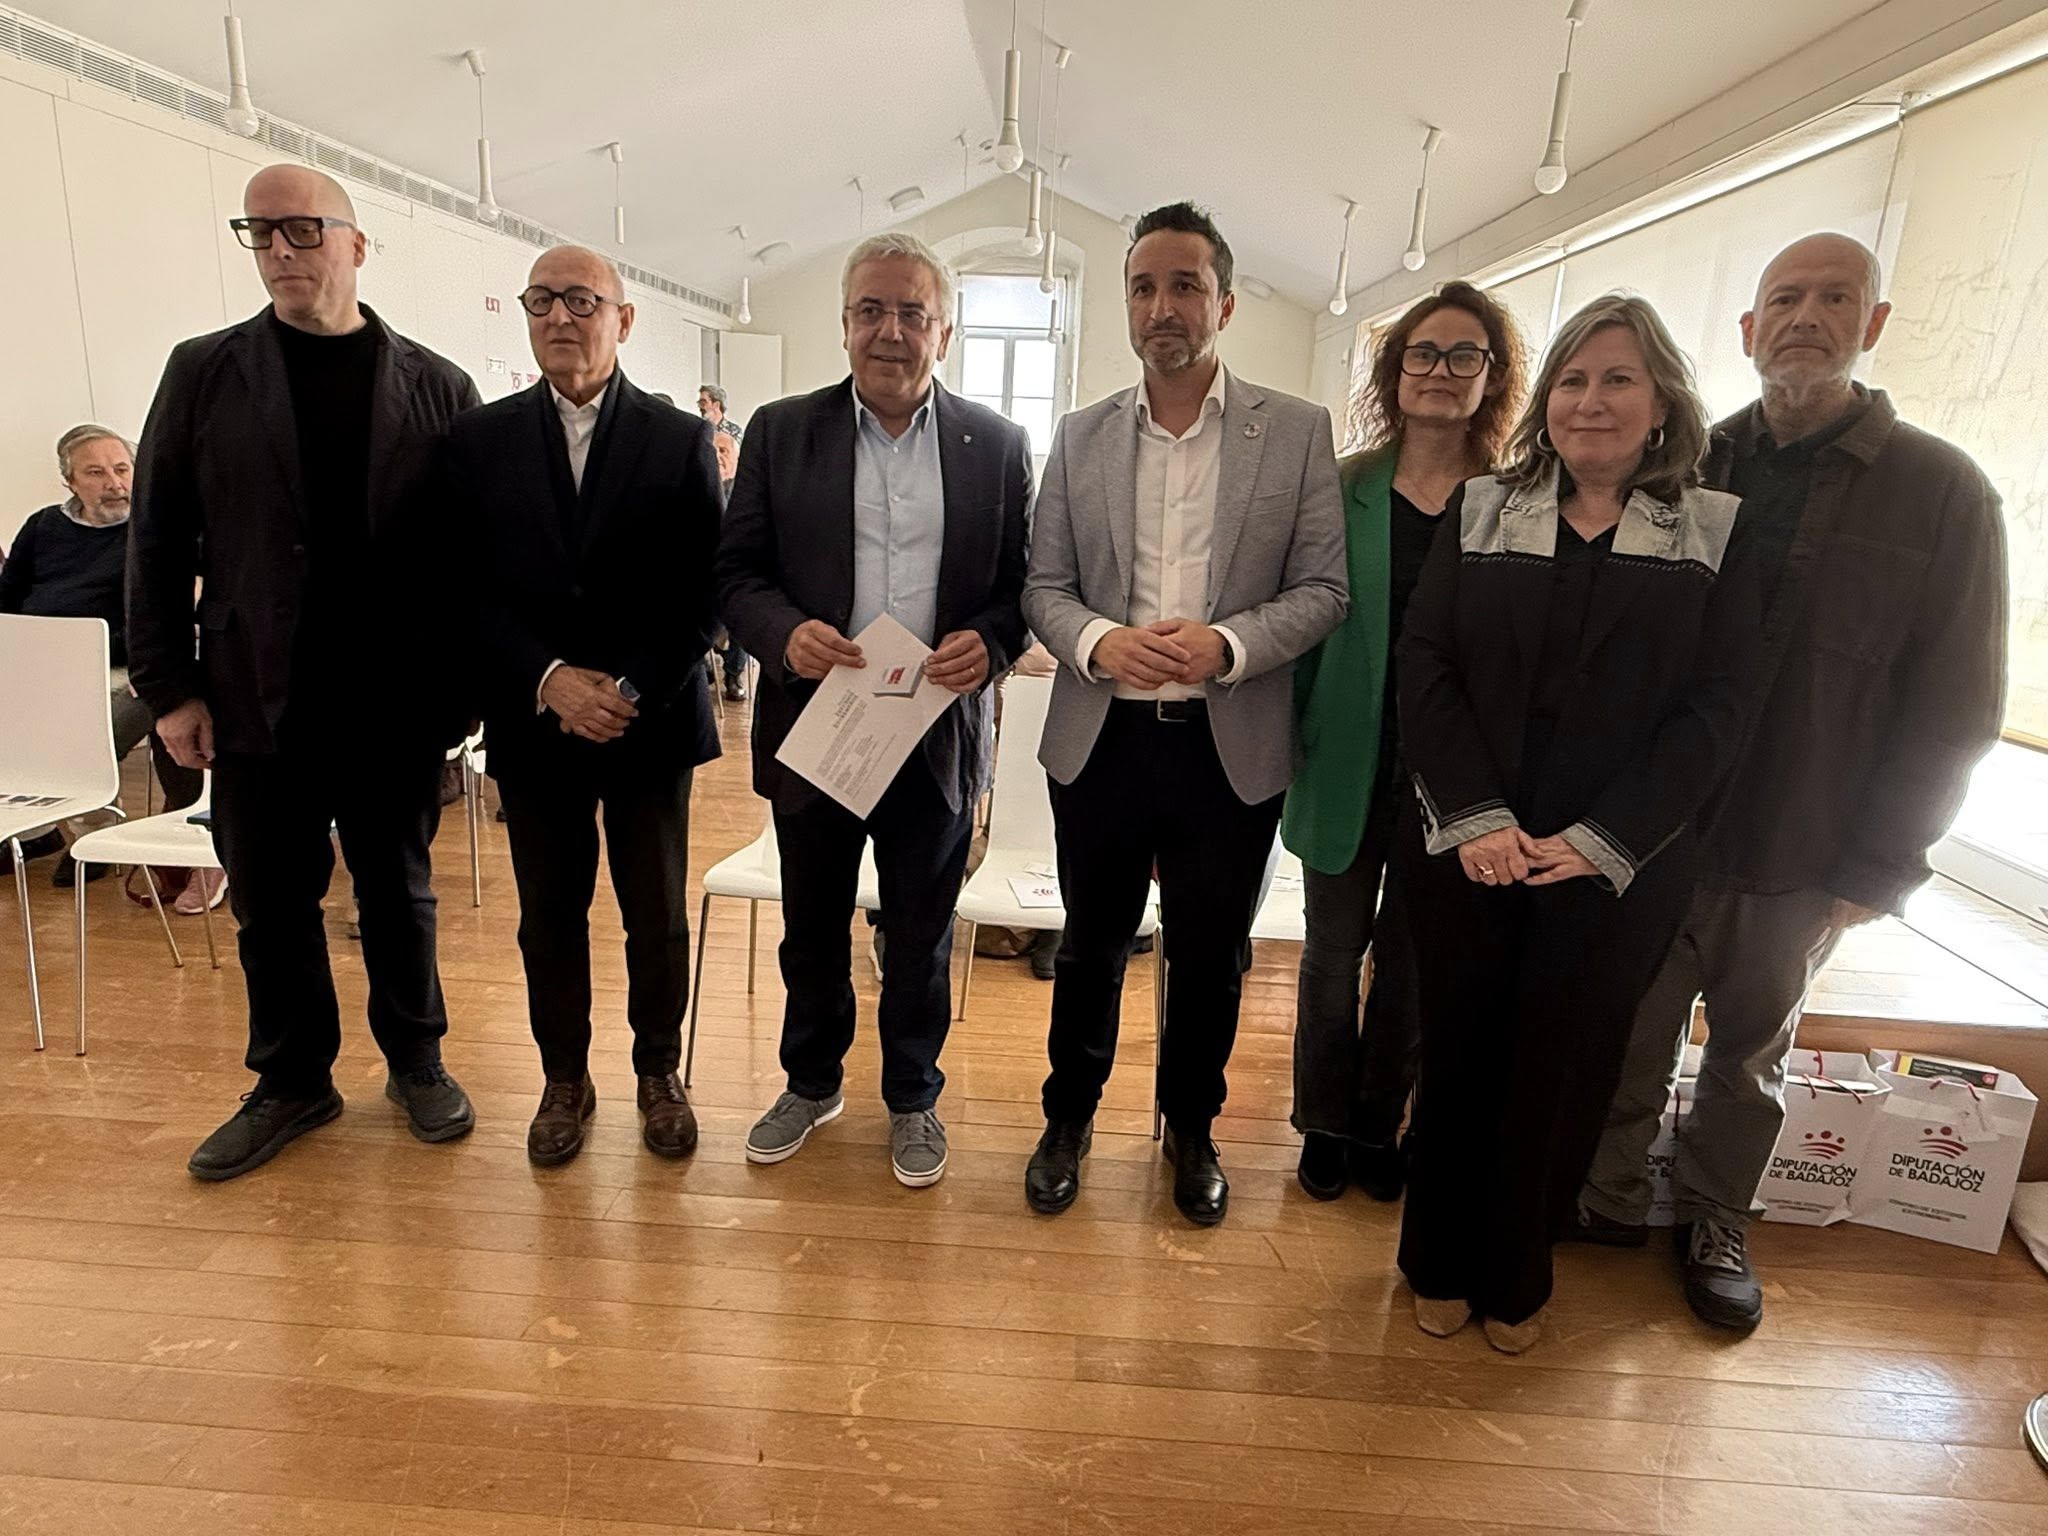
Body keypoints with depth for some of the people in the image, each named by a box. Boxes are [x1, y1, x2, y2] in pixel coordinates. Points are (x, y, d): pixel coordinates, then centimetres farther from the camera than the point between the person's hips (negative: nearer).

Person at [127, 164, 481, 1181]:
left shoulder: (437, 387, 2)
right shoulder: (204, 372, 5)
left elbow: (474, 549, -1)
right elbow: (157, 539, 4)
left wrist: (460, 683, -7)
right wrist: (169, 687, -2)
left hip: (396, 707, -1)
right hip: (257, 705, 2)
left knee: (399, 894, 13)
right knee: (270, 905, 12)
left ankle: (416, 1061, 31)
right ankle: (291, 1082, 30)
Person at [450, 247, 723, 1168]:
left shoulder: (681, 441, 0)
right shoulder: (479, 439, 5)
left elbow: (702, 592, -4)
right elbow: (471, 589, 0)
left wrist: (630, 691, -14)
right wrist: (549, 678, -14)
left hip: (652, 721, -1)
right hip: (532, 723, 2)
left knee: (659, 915, 9)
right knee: (549, 915, 12)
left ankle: (658, 1072, 29)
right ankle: (564, 1077, 32)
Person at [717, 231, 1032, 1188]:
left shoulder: (996, 445, 2)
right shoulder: (781, 431, 2)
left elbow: (1024, 582, 3)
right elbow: (736, 572, 1)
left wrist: (989, 643, -18)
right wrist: (786, 634, -19)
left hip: (938, 736, 0)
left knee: (921, 939, 14)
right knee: (811, 929, 17)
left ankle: (912, 1100, 36)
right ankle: (812, 1084, 41)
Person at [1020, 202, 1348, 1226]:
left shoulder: (1297, 433, 1)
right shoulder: (1080, 438, 6)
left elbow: (1324, 588, -2)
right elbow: (1043, 585, 5)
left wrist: (1227, 643, -20)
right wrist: (1099, 642, -16)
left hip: (1232, 748, -1)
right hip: (1101, 738, 1)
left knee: (1209, 955, 14)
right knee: (1091, 944, 16)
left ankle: (1191, 1129, 38)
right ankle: (1070, 1118, 38)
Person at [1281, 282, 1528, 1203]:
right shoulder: (1343, 488, 0)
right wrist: (1290, 740, -5)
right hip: (1351, 763, 0)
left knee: (1410, 957, 14)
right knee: (1334, 952, 11)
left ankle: (1380, 1126, 34)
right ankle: (1326, 1124, 32)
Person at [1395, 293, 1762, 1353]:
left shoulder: (1716, 538, 3)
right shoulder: (1479, 513, 5)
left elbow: (1712, 711, -4)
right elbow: (1425, 669, -3)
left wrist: (1600, 841, -14)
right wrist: (1476, 817, -14)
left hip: (1617, 865, 0)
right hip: (1464, 852, 1)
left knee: (1562, 1071, 10)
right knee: (1458, 1057, 11)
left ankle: (1515, 1278, 33)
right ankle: (1440, 1263, 32)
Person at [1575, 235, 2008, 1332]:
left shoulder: (1942, 492, -4)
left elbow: (1956, 707, -4)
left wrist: (1876, 870, -8)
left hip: (1799, 866, 0)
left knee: (1752, 1053, 18)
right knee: (1629, 1037, 12)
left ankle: (1717, 1221, 38)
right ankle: (1609, 1198, 33)